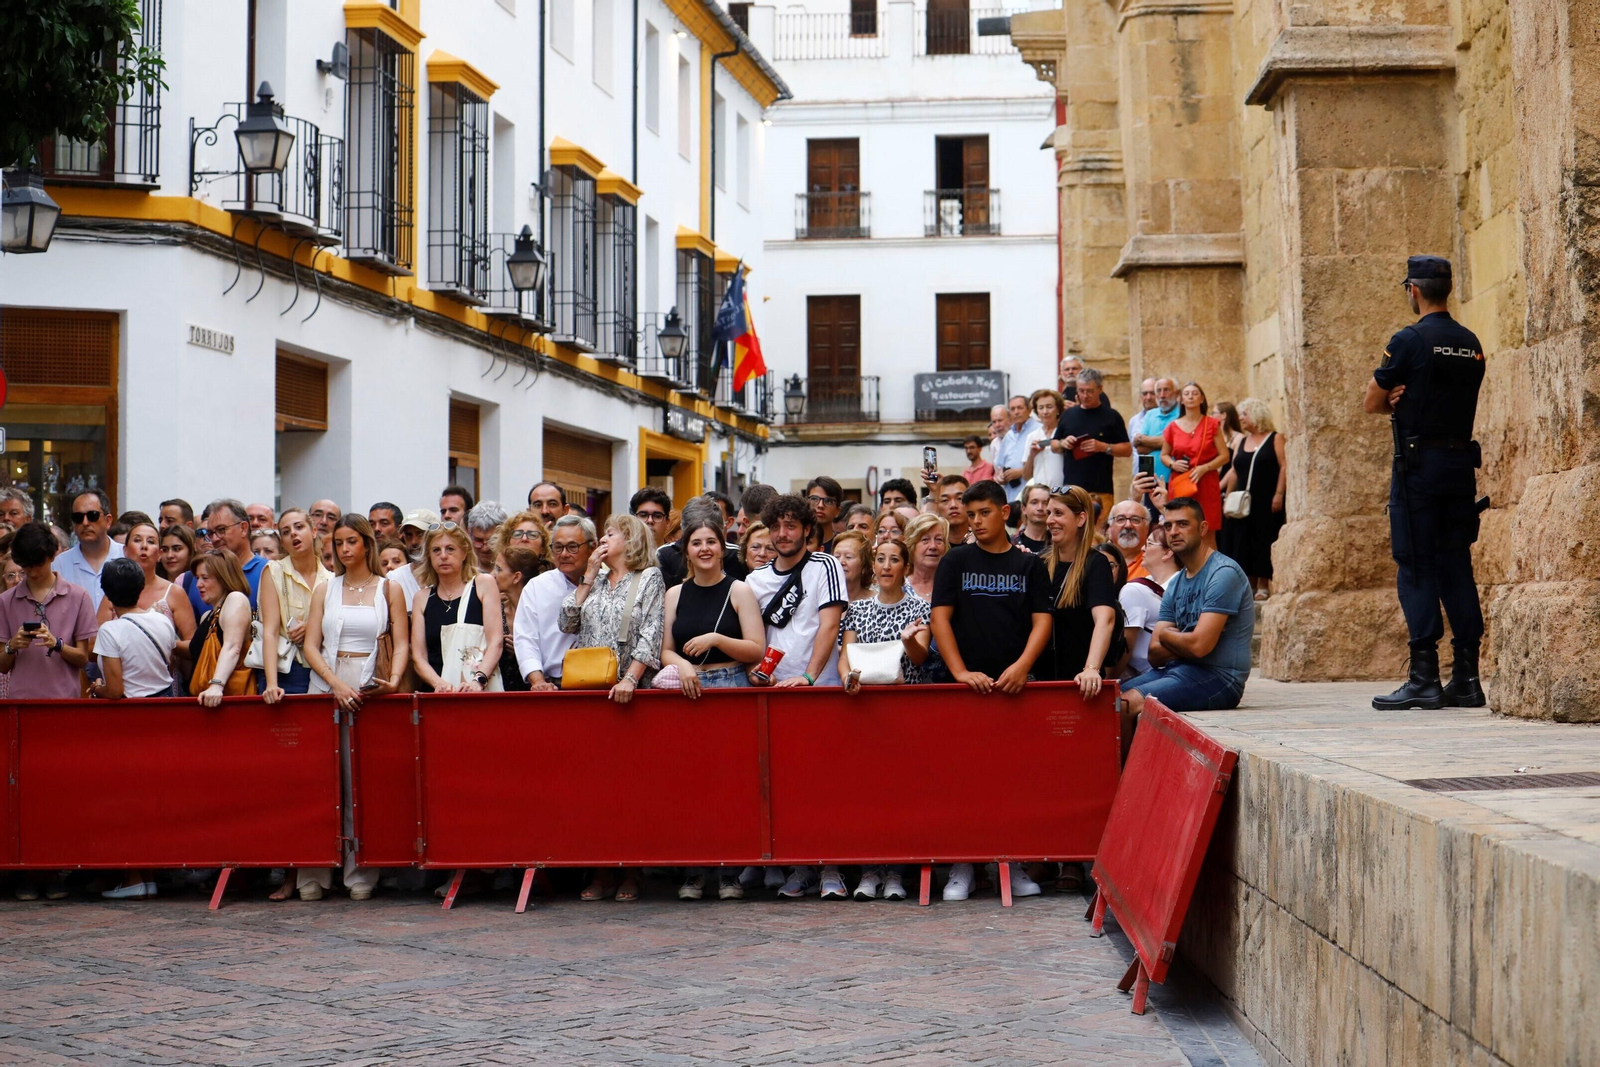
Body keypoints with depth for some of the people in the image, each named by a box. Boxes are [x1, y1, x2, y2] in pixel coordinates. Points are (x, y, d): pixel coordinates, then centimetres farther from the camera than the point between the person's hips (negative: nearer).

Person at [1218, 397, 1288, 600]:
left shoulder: (1275, 439, 0)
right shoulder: (1242, 442, 16)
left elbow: (1284, 467, -8)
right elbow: (1234, 471, 14)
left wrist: (1278, 494, -16)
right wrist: (1227, 497, 7)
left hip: (1266, 501, -6)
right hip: (1243, 501, 6)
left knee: (1263, 540, -5)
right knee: (1242, 542, 2)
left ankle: (1263, 585, -1)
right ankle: (1249, 582, 8)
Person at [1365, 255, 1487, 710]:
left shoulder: (1410, 340, -10)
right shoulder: (1471, 344, 11)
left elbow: (1372, 403, -4)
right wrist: (1411, 402, 2)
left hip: (1419, 464, -6)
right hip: (1462, 463, 6)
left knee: (1416, 569, -4)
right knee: (1457, 567, 8)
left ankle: (1424, 679, -7)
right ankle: (1467, 677, 8)